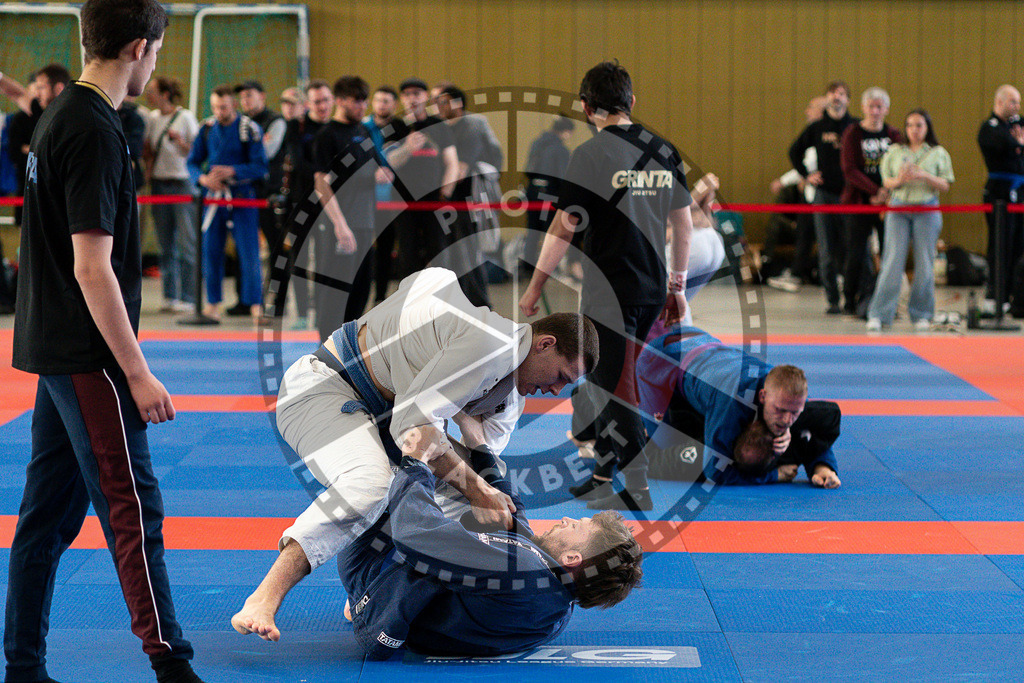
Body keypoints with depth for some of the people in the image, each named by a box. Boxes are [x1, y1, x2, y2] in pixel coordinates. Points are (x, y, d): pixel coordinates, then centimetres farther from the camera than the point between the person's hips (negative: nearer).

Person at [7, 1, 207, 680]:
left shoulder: (60, 116, 12)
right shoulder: (96, 133, -18)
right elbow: (93, 268, -21)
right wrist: (137, 372, -18)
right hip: (88, 356, -10)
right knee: (133, 510, -7)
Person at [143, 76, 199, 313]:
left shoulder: (185, 117, -4)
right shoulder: (152, 118, 11)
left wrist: (179, 141, -20)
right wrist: (149, 168, 5)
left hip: (182, 183, -5)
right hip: (159, 184, 5)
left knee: (187, 242, -6)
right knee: (166, 244, 6)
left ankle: (188, 298, -3)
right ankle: (170, 296, 11)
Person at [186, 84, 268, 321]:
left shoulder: (249, 129, -7)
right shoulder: (207, 128, 6)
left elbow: (260, 167, -9)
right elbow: (193, 162, 11)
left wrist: (232, 171, -20)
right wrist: (203, 178, -10)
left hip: (242, 195, -4)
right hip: (213, 195, 4)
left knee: (249, 251, -6)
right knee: (211, 250, 5)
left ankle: (255, 304, -2)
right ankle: (212, 303, 15)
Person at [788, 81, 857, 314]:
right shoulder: (816, 128, 7)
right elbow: (795, 152, 21)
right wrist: (806, 175, 9)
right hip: (824, 194, 1)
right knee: (827, 252, 0)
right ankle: (832, 300, 6)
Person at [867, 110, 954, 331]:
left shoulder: (938, 153, 6)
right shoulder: (894, 152, 11)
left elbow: (945, 185, 2)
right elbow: (886, 182, 8)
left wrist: (924, 176, -15)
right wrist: (899, 180, -14)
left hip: (927, 210, 0)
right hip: (898, 207, 0)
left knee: (924, 263, 0)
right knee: (893, 261, -7)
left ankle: (921, 315, 12)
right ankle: (878, 315, -7)